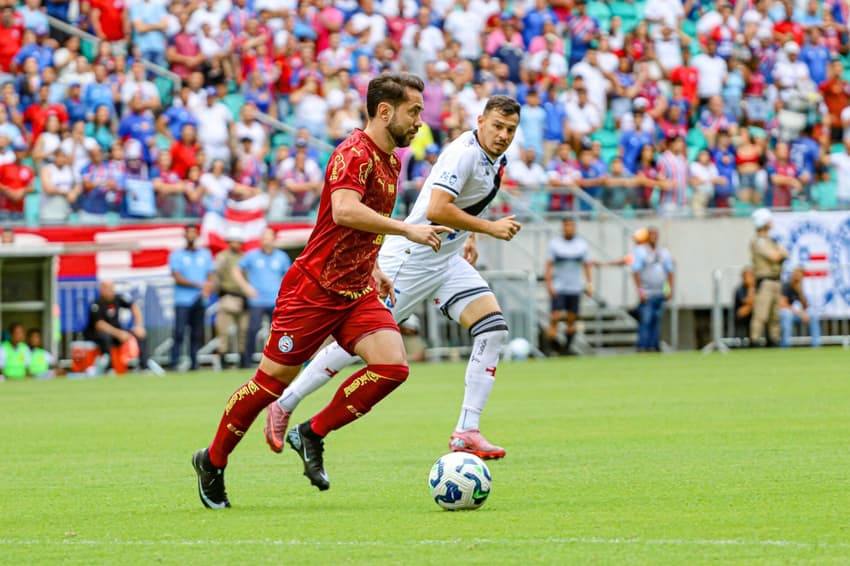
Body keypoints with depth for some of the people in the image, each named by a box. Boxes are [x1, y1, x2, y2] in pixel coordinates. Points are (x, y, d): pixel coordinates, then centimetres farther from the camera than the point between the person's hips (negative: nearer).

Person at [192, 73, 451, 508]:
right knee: (272, 381, 0)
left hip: (357, 292, 8)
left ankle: (313, 434, 3)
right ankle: (212, 462, 20)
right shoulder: (354, 153, -17)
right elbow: (344, 211, -36)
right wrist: (407, 229, -36)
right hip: (313, 289, -8)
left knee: (392, 366, -13)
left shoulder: (389, 162, 12)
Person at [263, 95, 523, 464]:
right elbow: (437, 210, -30)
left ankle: (466, 433, -8)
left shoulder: (496, 160, 9)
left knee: (493, 329, -7)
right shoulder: (464, 152, -20)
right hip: (413, 257, -9)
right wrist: (490, 228, -24)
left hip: (448, 260, 9)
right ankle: (284, 406, 8)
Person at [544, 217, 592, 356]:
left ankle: (567, 347, 13)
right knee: (555, 317, -14)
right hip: (558, 288, -3)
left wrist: (589, 284, 5)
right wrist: (549, 284, -8)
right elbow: (549, 265, 0)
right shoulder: (554, 243, 1)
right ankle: (553, 345, -12)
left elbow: (586, 265, 12)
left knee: (571, 319, 4)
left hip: (575, 287, 3)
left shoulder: (582, 244, 7)